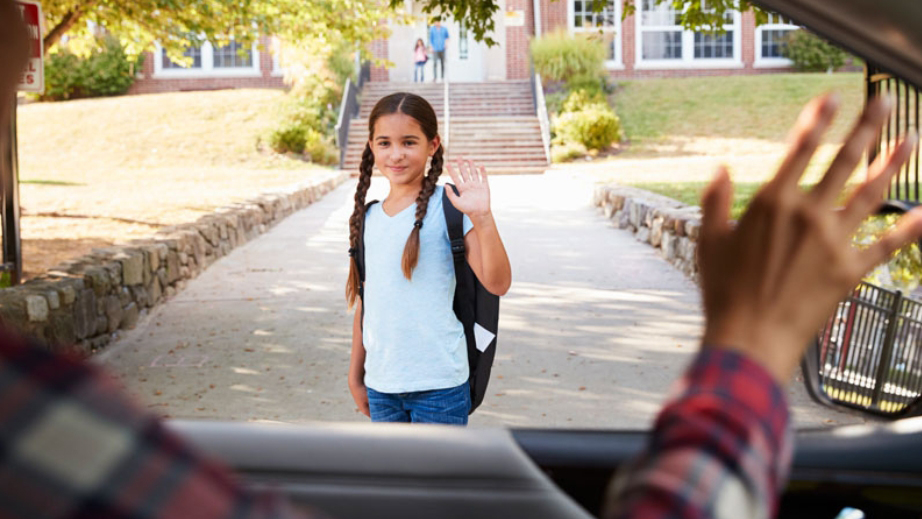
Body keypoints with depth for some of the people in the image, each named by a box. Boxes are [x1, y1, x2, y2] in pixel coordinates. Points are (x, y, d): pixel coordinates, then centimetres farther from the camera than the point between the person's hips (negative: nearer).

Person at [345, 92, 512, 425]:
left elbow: (497, 283, -18)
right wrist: (355, 375, 19)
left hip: (437, 384, -5)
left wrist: (482, 218, -31)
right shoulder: (368, 219, 8)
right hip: (381, 385, 5)